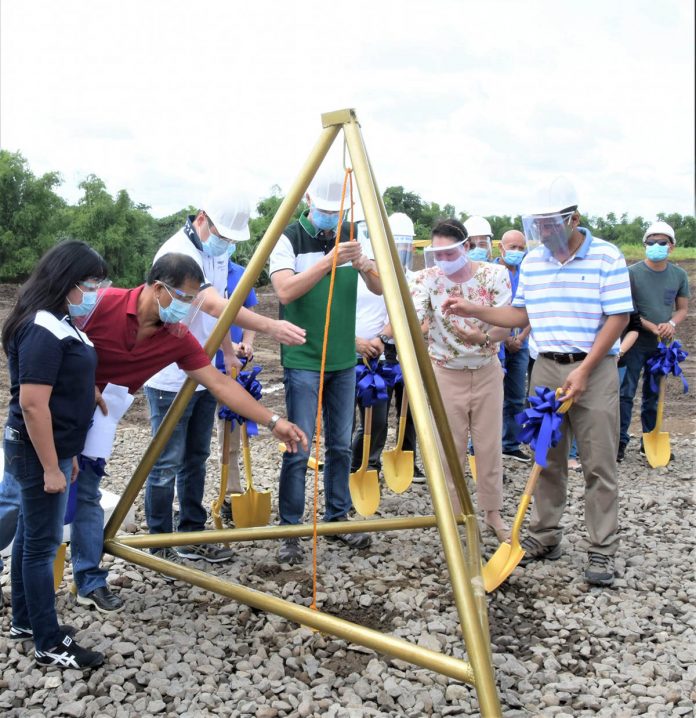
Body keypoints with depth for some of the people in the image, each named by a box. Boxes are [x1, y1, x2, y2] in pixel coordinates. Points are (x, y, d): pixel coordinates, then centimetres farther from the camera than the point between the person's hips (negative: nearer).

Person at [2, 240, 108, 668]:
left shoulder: (60, 323, 9)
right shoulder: (43, 330, -22)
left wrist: (68, 454, 20)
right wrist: (50, 467, -21)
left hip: (51, 448, 10)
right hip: (38, 453, -10)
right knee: (43, 543, 0)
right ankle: (50, 645, 11)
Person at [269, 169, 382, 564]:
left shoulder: (351, 238, 7)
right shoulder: (288, 239, -8)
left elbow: (380, 289, 3)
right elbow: (286, 291, -22)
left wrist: (364, 266, -18)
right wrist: (328, 261, -31)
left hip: (344, 361, 5)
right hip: (303, 362, -5)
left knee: (341, 445, 12)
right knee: (298, 449, -5)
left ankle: (338, 517, 26)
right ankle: (291, 531, 7)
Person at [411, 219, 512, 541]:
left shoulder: (494, 275, -9)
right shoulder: (428, 279, -11)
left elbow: (506, 324, -13)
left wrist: (483, 337, -35)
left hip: (486, 371, 1)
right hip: (445, 373, -1)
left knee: (490, 446, 9)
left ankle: (493, 513, 27)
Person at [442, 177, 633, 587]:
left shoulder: (607, 257, -7)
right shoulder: (533, 261, 8)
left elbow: (617, 318, -9)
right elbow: (521, 315, 14)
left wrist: (583, 370, -15)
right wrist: (473, 311, 1)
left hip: (594, 370, -4)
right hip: (546, 368, 5)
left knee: (599, 465, -1)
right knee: (548, 461, 10)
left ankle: (603, 550, 7)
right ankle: (545, 536, 21)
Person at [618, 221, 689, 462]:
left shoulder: (679, 275, 3)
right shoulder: (632, 273, -8)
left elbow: (683, 308, 10)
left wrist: (671, 324, -11)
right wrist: (652, 327, -17)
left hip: (662, 344, 4)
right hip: (635, 342, -3)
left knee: (653, 394, 13)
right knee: (626, 393, -3)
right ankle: (620, 441, 4)